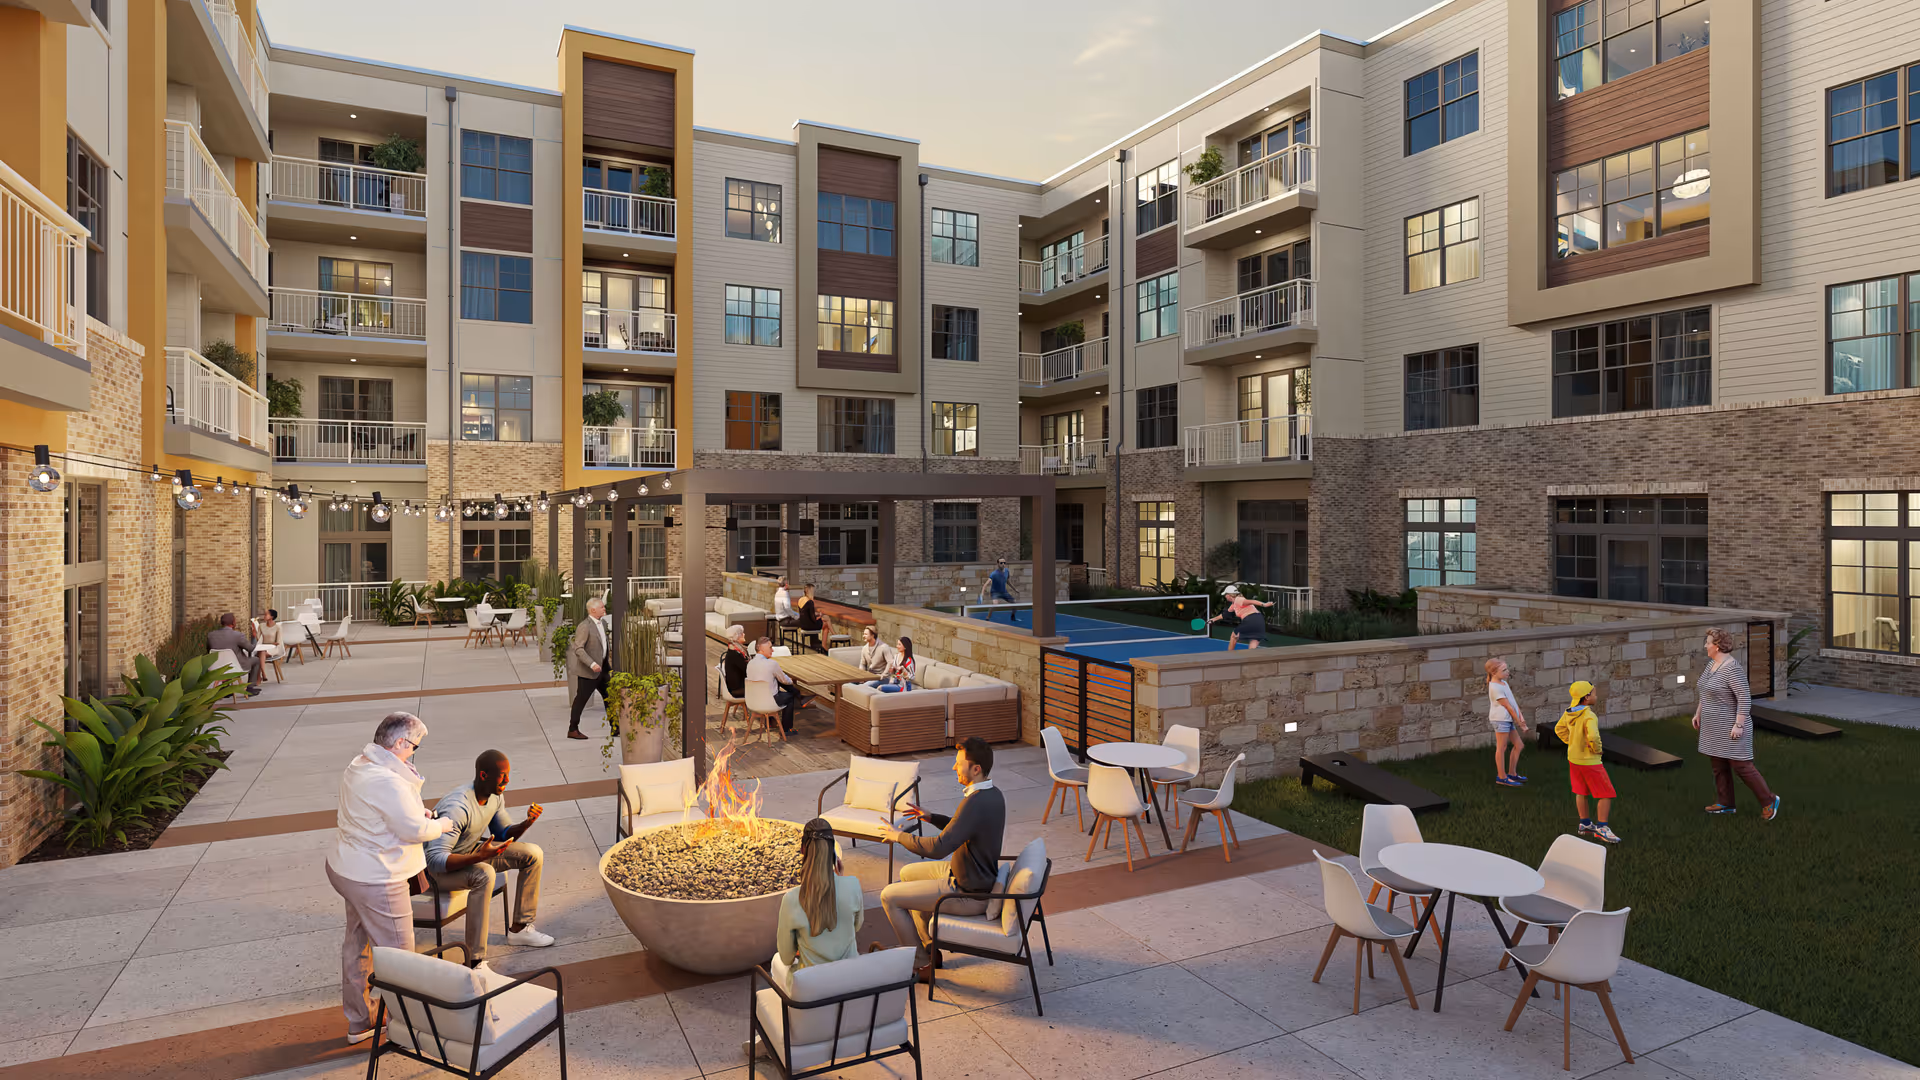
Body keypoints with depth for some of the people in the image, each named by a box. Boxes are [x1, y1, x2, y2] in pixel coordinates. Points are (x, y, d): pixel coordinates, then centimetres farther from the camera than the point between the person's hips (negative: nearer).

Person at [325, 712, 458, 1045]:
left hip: (344, 868, 11)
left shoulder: (358, 766, 3)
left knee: (356, 944, 23)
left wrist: (417, 814, 7)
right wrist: (440, 825, -5)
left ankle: (358, 1022, 39)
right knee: (396, 955, 5)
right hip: (375, 881, -10)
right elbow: (414, 830, -24)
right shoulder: (387, 781, -29)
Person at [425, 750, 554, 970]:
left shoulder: (495, 796, -6)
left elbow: (504, 835, 7)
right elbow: (435, 860, -37)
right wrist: (480, 857, -47)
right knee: (484, 874, -37)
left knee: (532, 853, -2)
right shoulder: (457, 807, -33)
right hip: (440, 869, -8)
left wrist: (526, 823, -14)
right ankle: (475, 963, -32)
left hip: (473, 852, 8)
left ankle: (519, 928, 10)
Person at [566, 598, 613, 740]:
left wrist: (609, 657, 15)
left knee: (609, 696, 12)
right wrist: (592, 664, -30)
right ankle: (572, 730, 14)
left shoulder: (603, 622, 8)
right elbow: (578, 649, -23)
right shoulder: (584, 626, -19)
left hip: (602, 667, 9)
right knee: (581, 699, 1)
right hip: (588, 670, -9)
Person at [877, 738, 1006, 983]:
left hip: (968, 894, -10)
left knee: (889, 896, -3)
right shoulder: (993, 794, 0)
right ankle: (930, 948, 32)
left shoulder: (975, 803, -31)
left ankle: (922, 965, 10)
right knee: (907, 873, 25)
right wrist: (932, 818, 9)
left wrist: (899, 836, -18)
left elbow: (938, 848, -32)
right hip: (980, 877, 10)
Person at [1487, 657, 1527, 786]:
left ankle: (1512, 773, 25)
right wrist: (1519, 723, -10)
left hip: (1508, 720, 10)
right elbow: (1508, 706, -14)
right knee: (1502, 747, -3)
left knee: (1518, 744, 14)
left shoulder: (1504, 683, 14)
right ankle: (1501, 777, 4)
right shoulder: (1495, 687, -17)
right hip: (1500, 719, -10)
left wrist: (1521, 717, 2)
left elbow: (1513, 700, 12)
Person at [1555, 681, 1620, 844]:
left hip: (1573, 757, 8)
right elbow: (1593, 737, -40)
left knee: (1581, 792, 19)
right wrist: (1597, 749, -20)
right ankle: (1602, 828, 6)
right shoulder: (1589, 716, -27)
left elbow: (1559, 729, 12)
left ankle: (1585, 824, 29)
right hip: (1589, 761, -8)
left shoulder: (1569, 712, -1)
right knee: (1606, 794, 4)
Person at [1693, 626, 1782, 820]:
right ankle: (1725, 804, 21)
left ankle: (1769, 801, 16)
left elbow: (1745, 699, -25)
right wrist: (1698, 713, 18)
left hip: (1731, 726, -9)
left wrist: (1738, 725, -26)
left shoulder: (1732, 669, -23)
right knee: (1719, 765, 13)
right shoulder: (1713, 664, 6)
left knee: (1742, 767, -2)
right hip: (1716, 726, 9)